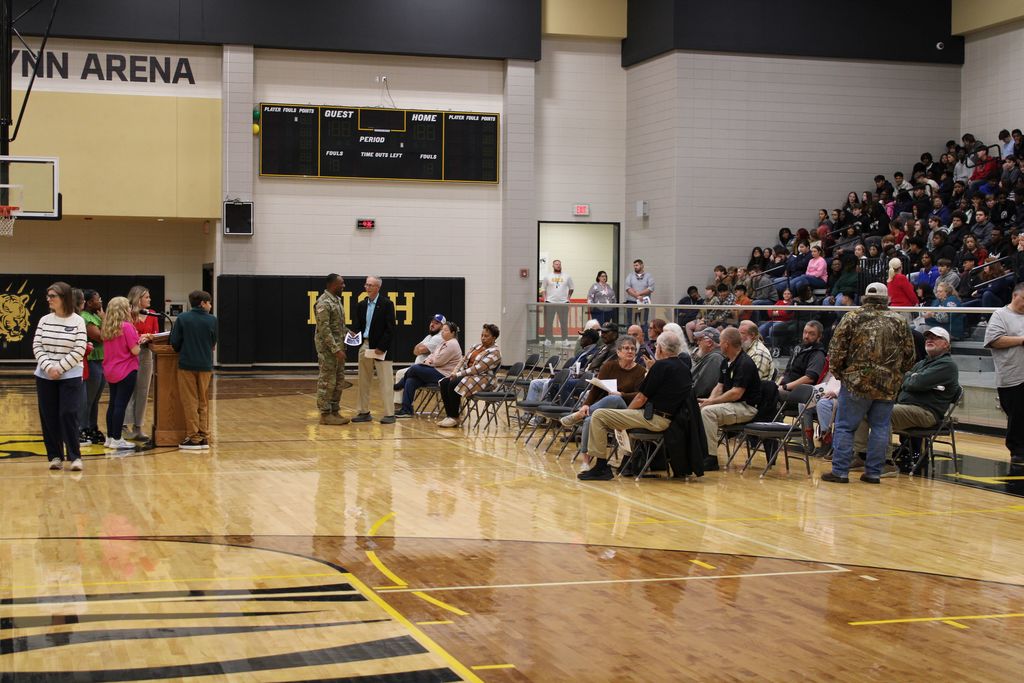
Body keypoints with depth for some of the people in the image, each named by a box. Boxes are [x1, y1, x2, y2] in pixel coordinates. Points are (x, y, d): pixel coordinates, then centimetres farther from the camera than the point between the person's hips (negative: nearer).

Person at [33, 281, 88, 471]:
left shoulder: (78, 321, -5)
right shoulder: (44, 320, 4)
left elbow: (79, 351, -8)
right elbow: (37, 346, 2)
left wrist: (60, 368, -15)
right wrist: (48, 367, -12)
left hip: (70, 376, -3)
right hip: (45, 376, 4)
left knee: (69, 415, -7)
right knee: (49, 417, 4)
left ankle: (75, 456, -1)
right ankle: (55, 456, 11)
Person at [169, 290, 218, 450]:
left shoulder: (182, 318, -5)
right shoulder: (212, 320, -2)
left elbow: (174, 342, -5)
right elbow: (213, 343, 6)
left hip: (186, 364, -1)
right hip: (205, 365, 1)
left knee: (190, 402, 4)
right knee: (203, 403, 12)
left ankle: (194, 438, 4)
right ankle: (204, 437, 12)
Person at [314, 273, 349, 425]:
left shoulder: (337, 300, 13)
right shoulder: (323, 303, -17)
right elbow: (324, 329, -21)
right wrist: (336, 349, -23)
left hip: (338, 347, 9)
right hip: (327, 348, -9)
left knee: (338, 382, 12)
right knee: (327, 382, -3)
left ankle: (335, 411, 18)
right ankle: (325, 414, 2)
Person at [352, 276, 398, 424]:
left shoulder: (386, 304, -6)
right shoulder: (361, 305, 11)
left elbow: (390, 328, -10)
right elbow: (358, 326, 15)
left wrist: (381, 347, -14)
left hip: (380, 347, -6)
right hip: (365, 346, 6)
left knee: (385, 382, -4)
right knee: (363, 381, 9)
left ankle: (389, 414, -1)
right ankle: (364, 412, 17)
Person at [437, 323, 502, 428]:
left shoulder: (494, 352, -11)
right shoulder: (477, 347, 17)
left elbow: (478, 369, -19)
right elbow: (464, 360, 15)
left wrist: (459, 374, -18)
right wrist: (455, 372, -3)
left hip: (482, 379, -8)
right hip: (467, 375, 8)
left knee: (453, 384, -29)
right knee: (444, 383, -15)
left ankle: (454, 418, -19)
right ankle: (448, 415, -15)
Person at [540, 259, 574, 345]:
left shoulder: (567, 277, 9)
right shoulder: (547, 277, 6)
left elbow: (571, 288, 17)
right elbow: (543, 289, 9)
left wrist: (568, 297, 5)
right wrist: (545, 299, -4)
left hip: (563, 303, 1)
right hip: (550, 303, 0)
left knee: (564, 323, 4)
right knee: (548, 323, 1)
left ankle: (565, 340, 10)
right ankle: (547, 339, 8)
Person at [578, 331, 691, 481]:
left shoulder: (661, 366, -15)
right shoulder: (684, 368, 12)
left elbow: (642, 398, -11)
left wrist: (627, 411, 4)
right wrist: (650, 370, 19)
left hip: (654, 418, -10)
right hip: (670, 417, 10)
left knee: (598, 416, -10)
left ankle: (600, 467, -9)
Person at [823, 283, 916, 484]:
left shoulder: (852, 318, -3)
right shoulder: (899, 321, 6)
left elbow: (836, 350, -4)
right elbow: (909, 356, 9)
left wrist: (838, 372, 11)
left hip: (857, 383, -3)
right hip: (889, 385, 3)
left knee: (845, 427, 3)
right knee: (880, 428, 10)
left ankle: (840, 471, 1)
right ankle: (874, 472, 12)